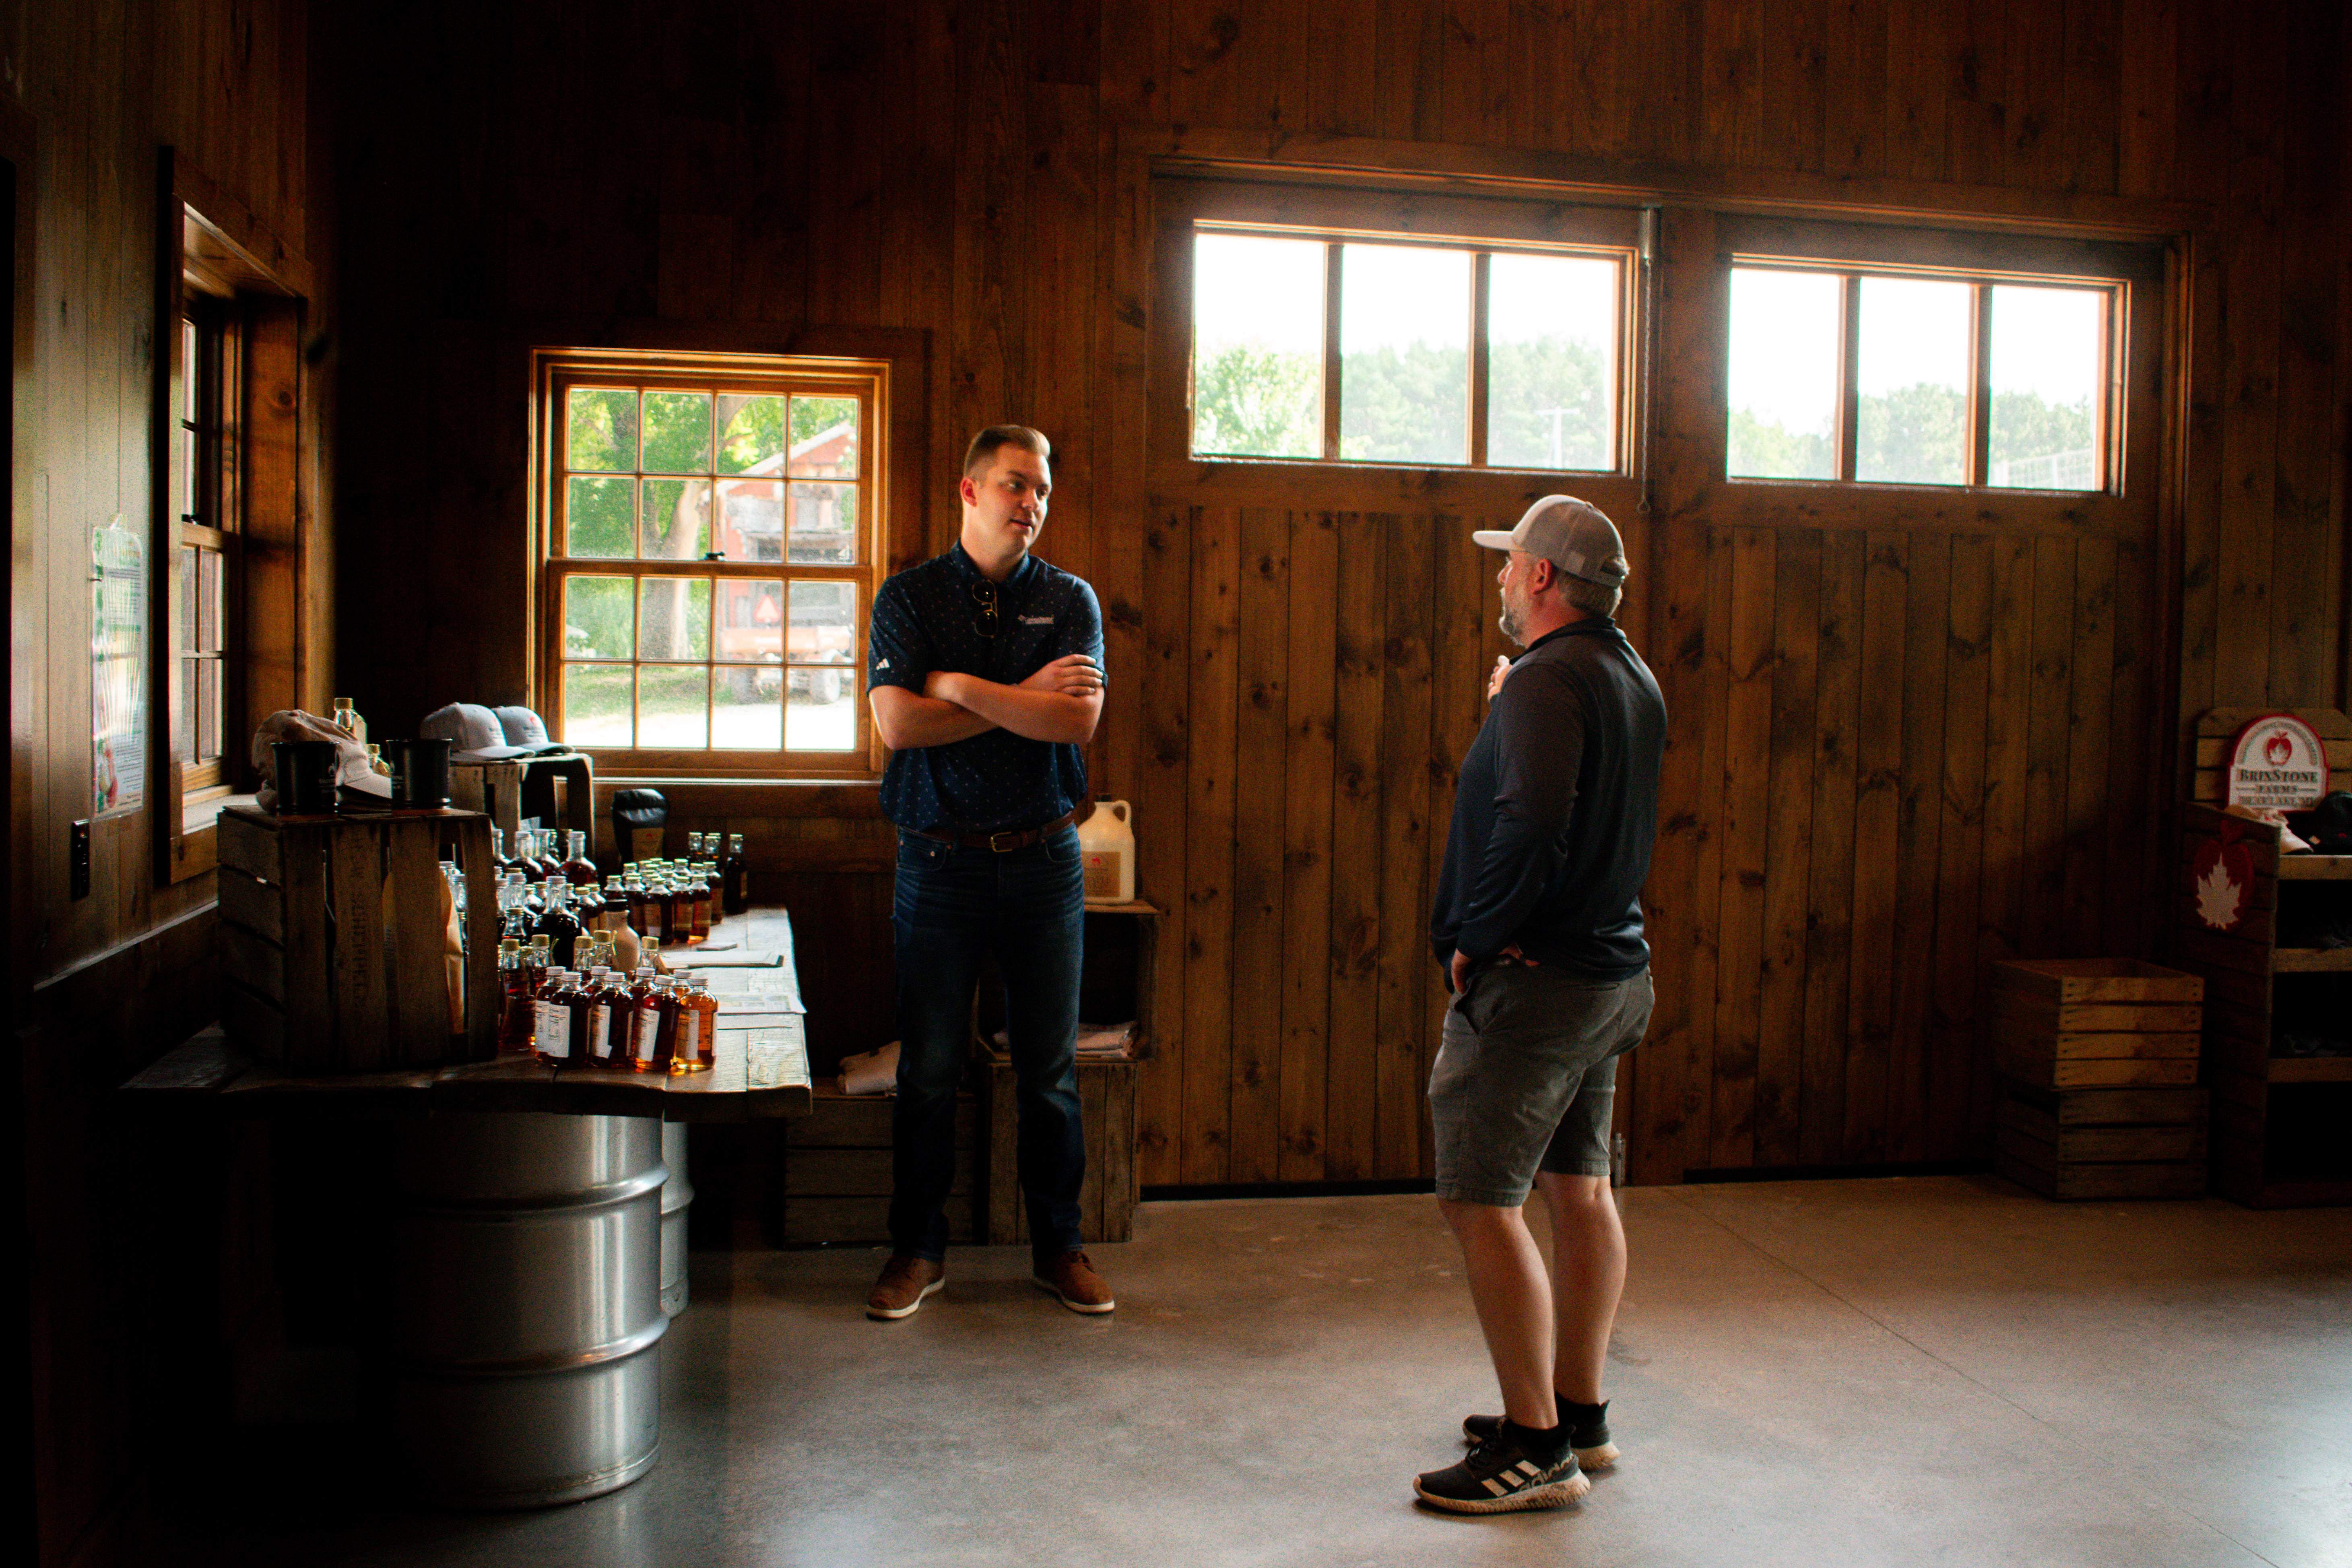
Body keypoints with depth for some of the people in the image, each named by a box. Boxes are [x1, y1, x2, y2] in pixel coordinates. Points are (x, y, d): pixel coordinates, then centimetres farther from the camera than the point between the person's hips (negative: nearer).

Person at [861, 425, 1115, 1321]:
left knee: (1051, 1069, 7)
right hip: (940, 860, -1)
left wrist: (959, 686, -12)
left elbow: (1078, 720, -12)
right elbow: (897, 723, -12)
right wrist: (1024, 700, -11)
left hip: (1043, 858, 1)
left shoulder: (1069, 601, 4)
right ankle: (917, 1249, 19)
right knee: (929, 1069, 5)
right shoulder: (910, 597, 2)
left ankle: (1059, 1246, 21)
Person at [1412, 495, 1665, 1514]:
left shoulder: (1548, 680, -19)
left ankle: (1537, 1448, 1)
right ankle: (1581, 1416, 28)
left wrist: (1476, 934, -19)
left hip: (1534, 978, -10)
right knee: (1580, 1192, 16)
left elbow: (1531, 825, -32)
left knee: (1480, 1202, -4)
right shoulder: (1632, 680, 12)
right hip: (1611, 968, 10)